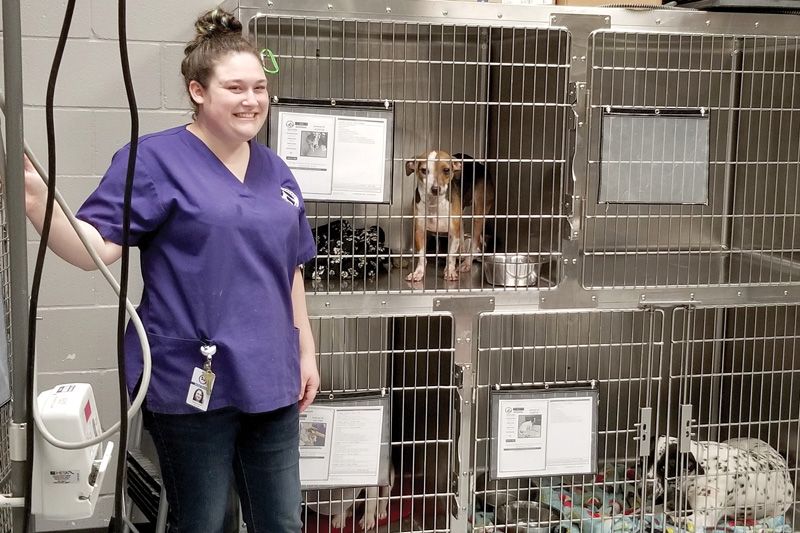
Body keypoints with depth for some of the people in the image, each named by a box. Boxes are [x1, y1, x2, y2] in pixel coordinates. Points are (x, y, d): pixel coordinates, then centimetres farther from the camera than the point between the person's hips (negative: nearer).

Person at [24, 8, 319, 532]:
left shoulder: (276, 171, 10)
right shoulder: (156, 159, -8)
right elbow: (97, 247, -17)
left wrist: (307, 352, 15)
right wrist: (37, 201, -33)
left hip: (270, 380, 6)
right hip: (194, 384, -6)